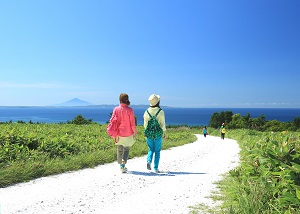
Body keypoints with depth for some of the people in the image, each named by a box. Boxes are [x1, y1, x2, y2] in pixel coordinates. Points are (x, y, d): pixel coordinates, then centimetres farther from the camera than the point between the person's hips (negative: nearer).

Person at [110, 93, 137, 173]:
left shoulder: (116, 109, -5)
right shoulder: (129, 110, -14)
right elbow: (132, 123, -11)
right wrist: (135, 132, 1)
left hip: (118, 133, 3)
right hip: (128, 134, -3)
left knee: (119, 149, 17)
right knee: (126, 149, 12)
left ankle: (121, 166, 24)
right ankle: (123, 163, -7)